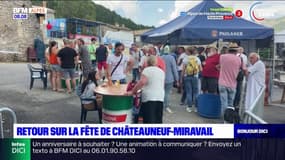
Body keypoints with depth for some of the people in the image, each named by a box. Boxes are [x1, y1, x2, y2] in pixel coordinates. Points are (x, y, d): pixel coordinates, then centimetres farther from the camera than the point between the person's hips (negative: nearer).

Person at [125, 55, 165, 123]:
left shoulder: (147, 70, -4)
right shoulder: (162, 71, 16)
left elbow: (142, 82, -19)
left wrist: (132, 92, -14)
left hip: (149, 98, -6)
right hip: (160, 98, 6)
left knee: (149, 121, -7)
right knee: (158, 120, 14)